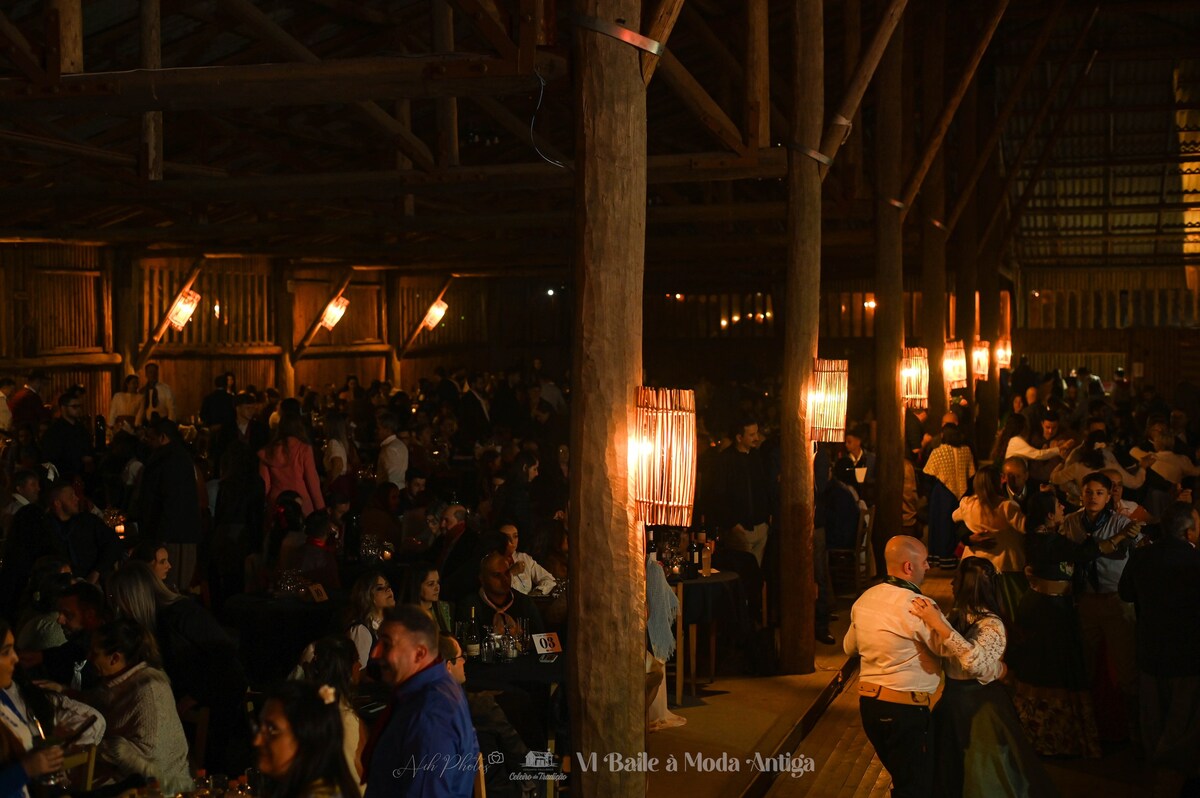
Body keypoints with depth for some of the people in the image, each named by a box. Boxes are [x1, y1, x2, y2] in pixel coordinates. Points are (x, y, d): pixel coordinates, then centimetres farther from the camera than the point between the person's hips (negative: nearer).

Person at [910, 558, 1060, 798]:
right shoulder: (956, 616, -2)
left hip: (981, 707, -7)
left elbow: (975, 662, -44)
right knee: (951, 774, 24)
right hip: (954, 701, 7)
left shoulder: (992, 625, -25)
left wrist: (938, 624, -45)